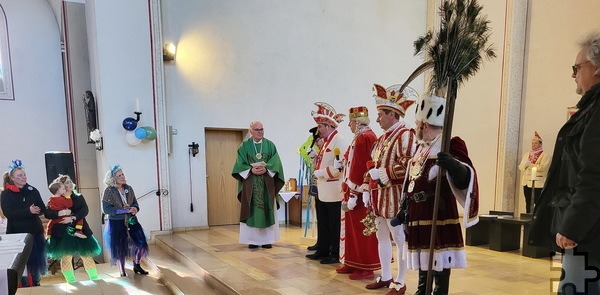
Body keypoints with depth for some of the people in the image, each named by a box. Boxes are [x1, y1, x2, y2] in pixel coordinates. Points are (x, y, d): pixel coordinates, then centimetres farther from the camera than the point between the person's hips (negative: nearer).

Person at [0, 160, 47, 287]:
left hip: (35, 231, 3)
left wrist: (37, 210, -19)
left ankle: (36, 283, 29)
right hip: (17, 233, -3)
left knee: (37, 258, 10)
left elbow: (43, 209, 4)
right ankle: (25, 286, 21)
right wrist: (28, 211, -24)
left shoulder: (33, 191, 4)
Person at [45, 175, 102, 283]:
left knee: (87, 255, 1)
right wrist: (60, 213, -23)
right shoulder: (54, 200, 4)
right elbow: (47, 213, -6)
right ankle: (71, 281, 12)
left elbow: (85, 210, -6)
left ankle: (94, 278, 9)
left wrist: (72, 218, -20)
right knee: (65, 257, 2)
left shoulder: (78, 197, 8)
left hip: (79, 230, 1)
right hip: (62, 233, -1)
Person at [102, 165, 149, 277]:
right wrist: (126, 210, -21)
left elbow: (135, 203, 11)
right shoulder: (109, 191, -9)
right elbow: (106, 209, -16)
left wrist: (135, 209, -14)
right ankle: (123, 273, 25)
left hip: (131, 221, 4)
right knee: (119, 248, 5)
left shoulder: (129, 189, 3)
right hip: (116, 223, -4)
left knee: (141, 244, 0)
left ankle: (136, 266, 25)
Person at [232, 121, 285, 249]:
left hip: (267, 183, 1)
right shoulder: (244, 146, 4)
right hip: (250, 183, -1)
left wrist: (266, 169, -17)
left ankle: (267, 239, 10)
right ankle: (252, 240, 9)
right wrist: (251, 170, -17)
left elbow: (276, 163, 0)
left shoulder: (270, 145, 7)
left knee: (267, 210, 3)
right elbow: (240, 164, -1)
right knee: (252, 210, 1)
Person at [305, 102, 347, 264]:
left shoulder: (339, 141, -14)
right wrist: (316, 157, 8)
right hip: (322, 190, 10)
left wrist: (321, 173, -18)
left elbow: (340, 166, -24)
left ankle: (336, 254, 12)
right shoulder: (326, 141, 16)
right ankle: (323, 251, 28)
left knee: (334, 225, 1)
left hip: (333, 191, -10)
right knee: (322, 223, 17)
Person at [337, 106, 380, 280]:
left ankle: (366, 268, 10)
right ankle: (354, 263, 26)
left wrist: (353, 193, -21)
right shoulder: (364, 136, 14)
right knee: (354, 227, 16)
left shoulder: (363, 138, -18)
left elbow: (359, 167, -22)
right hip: (357, 190, 10)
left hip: (359, 191, -10)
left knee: (361, 230, -1)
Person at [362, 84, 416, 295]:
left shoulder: (406, 134, -12)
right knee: (382, 237, 15)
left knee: (399, 239, 2)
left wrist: (380, 174, -17)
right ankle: (385, 277, 28)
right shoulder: (383, 137, 16)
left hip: (395, 197, -9)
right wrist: (367, 190, 12)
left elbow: (406, 166, -23)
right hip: (379, 196, 9)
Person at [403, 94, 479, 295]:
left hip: (440, 216, -8)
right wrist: (405, 209, 21)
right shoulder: (421, 147, 15)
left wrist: (453, 165, -45)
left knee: (440, 265, 0)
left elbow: (466, 177, -23)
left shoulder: (451, 144, -10)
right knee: (423, 263, 20)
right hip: (419, 216, 8)